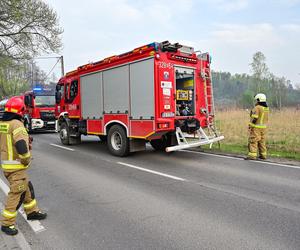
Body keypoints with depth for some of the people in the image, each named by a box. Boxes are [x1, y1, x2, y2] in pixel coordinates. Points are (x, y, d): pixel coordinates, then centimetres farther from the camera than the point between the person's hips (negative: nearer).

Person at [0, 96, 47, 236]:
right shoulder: (16, 124, -20)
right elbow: (21, 146, -28)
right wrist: (27, 160, -14)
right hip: (16, 166, -9)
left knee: (27, 188, 20)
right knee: (16, 194, 2)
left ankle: (32, 212, 33)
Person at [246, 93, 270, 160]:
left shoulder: (257, 108, -16)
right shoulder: (266, 108, 11)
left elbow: (254, 118, -20)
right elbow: (266, 118, 14)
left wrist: (251, 125, -13)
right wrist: (264, 125, 20)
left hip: (256, 127, -8)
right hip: (263, 127, 8)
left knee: (253, 141, -6)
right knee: (262, 141, 15)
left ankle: (252, 155, -9)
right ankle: (263, 155, 20)